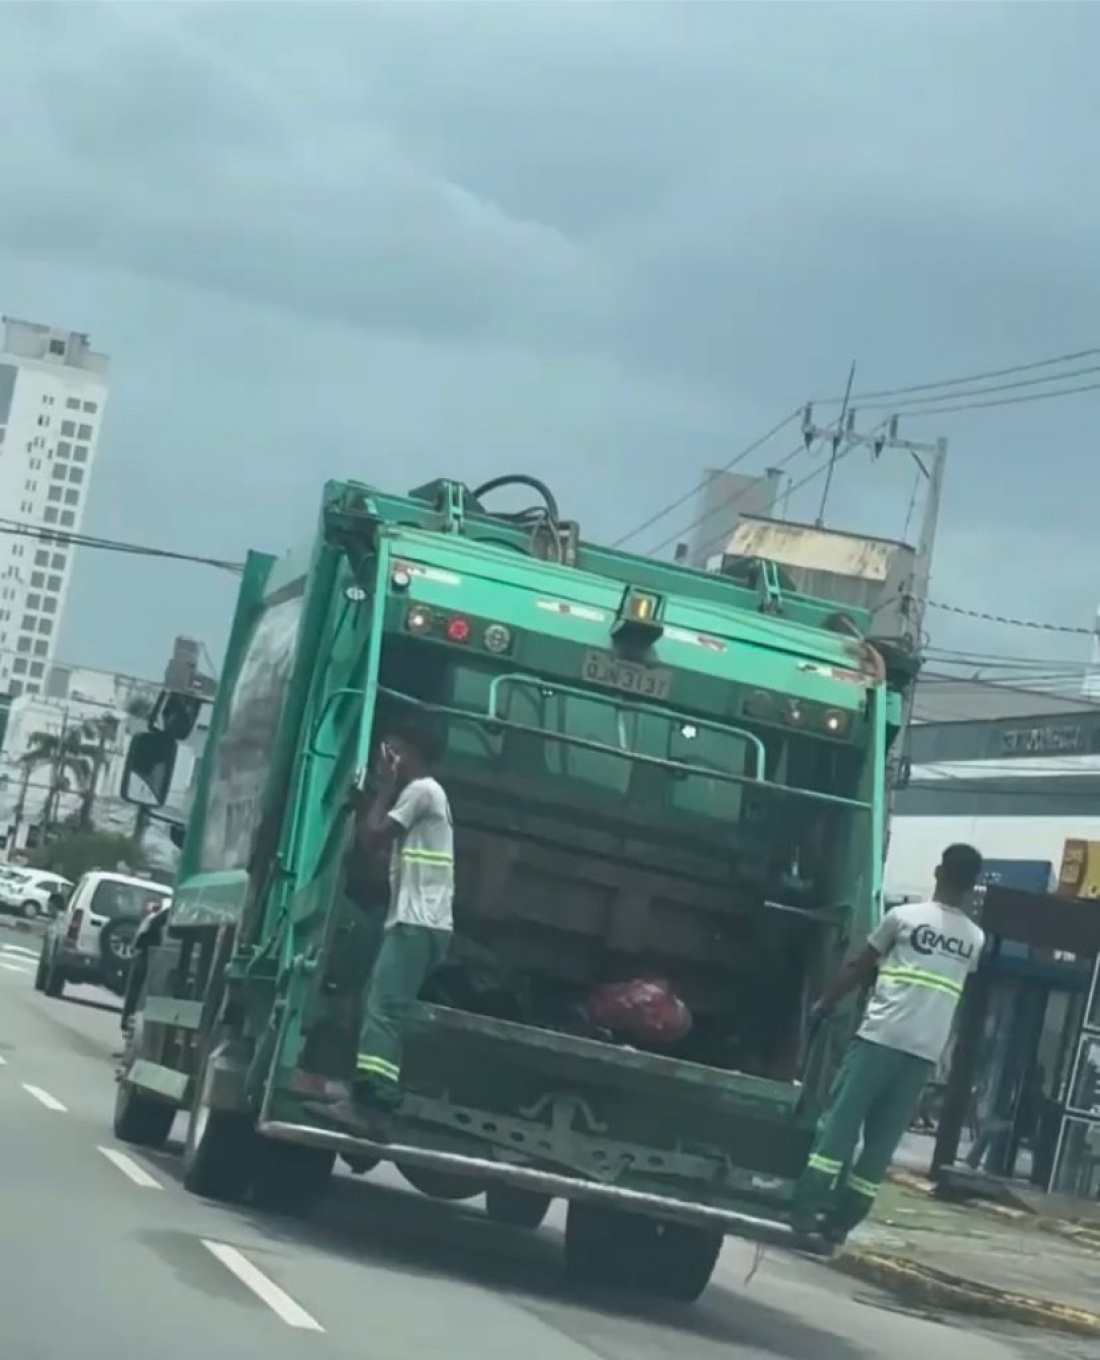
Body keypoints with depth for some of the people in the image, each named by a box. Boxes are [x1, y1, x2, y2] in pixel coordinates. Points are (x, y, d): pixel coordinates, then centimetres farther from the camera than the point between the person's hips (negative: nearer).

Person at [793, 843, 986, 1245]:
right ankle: (840, 1220, 5)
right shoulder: (974, 939, 11)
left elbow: (858, 968, 6)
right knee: (882, 1140, 6)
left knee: (840, 1120, -2)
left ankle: (806, 1208, -9)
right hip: (925, 1052, 3)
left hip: (881, 1037, -3)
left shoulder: (904, 916, 0)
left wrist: (823, 1005, 16)